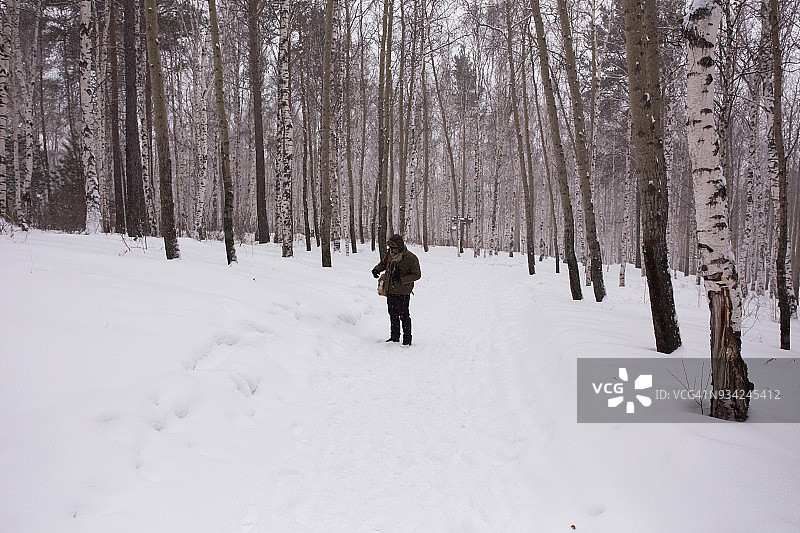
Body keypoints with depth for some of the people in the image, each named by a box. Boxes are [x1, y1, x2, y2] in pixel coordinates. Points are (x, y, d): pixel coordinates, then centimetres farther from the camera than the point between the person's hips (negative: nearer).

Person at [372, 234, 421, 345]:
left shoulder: (411, 258, -15)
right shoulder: (390, 254, 4)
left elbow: (417, 275, -12)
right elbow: (383, 263, 23)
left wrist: (401, 279, -22)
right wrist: (377, 269, 0)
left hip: (403, 292, -7)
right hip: (390, 290, 7)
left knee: (404, 316, -3)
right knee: (393, 315, 17)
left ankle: (407, 339, 8)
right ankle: (395, 337, 31)